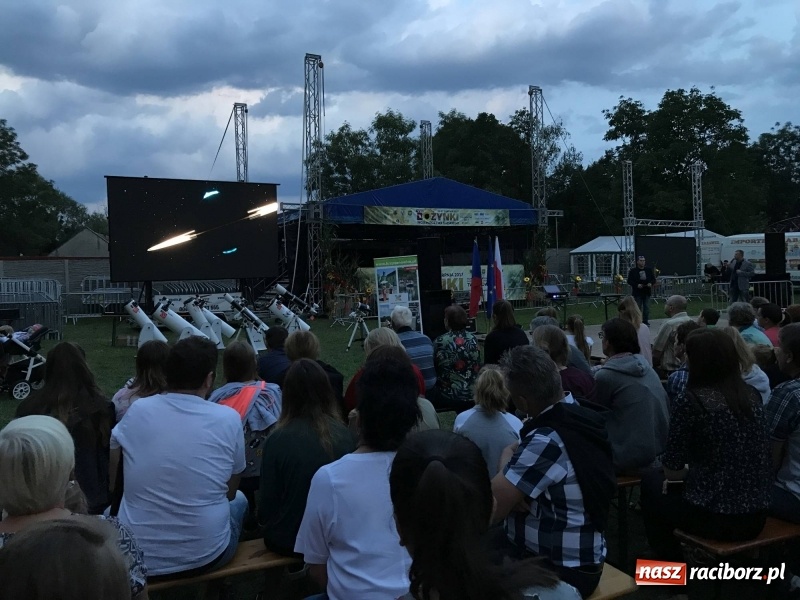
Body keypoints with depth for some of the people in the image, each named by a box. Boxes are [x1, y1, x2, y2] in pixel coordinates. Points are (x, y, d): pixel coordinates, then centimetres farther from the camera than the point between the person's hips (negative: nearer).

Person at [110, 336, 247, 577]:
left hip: (133, 557, 3)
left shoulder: (137, 410, -6)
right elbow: (230, 492, 2)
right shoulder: (228, 419, -11)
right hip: (203, 557, -2)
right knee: (239, 500, 31)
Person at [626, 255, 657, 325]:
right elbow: (629, 281, -4)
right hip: (637, 293, -3)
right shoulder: (633, 271, -2)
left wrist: (651, 283, -9)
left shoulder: (649, 270, 7)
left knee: (647, 308, 5)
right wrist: (637, 285, -18)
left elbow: (653, 279, 13)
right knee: (638, 308, 2)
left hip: (647, 292, 3)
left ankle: (646, 321, 13)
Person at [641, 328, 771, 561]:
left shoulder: (691, 400, -16)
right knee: (679, 485, 31)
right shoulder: (752, 395, 3)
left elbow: (671, 470, -10)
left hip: (713, 517, -6)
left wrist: (687, 472, 11)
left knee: (651, 484, 22)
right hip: (756, 516, 6)